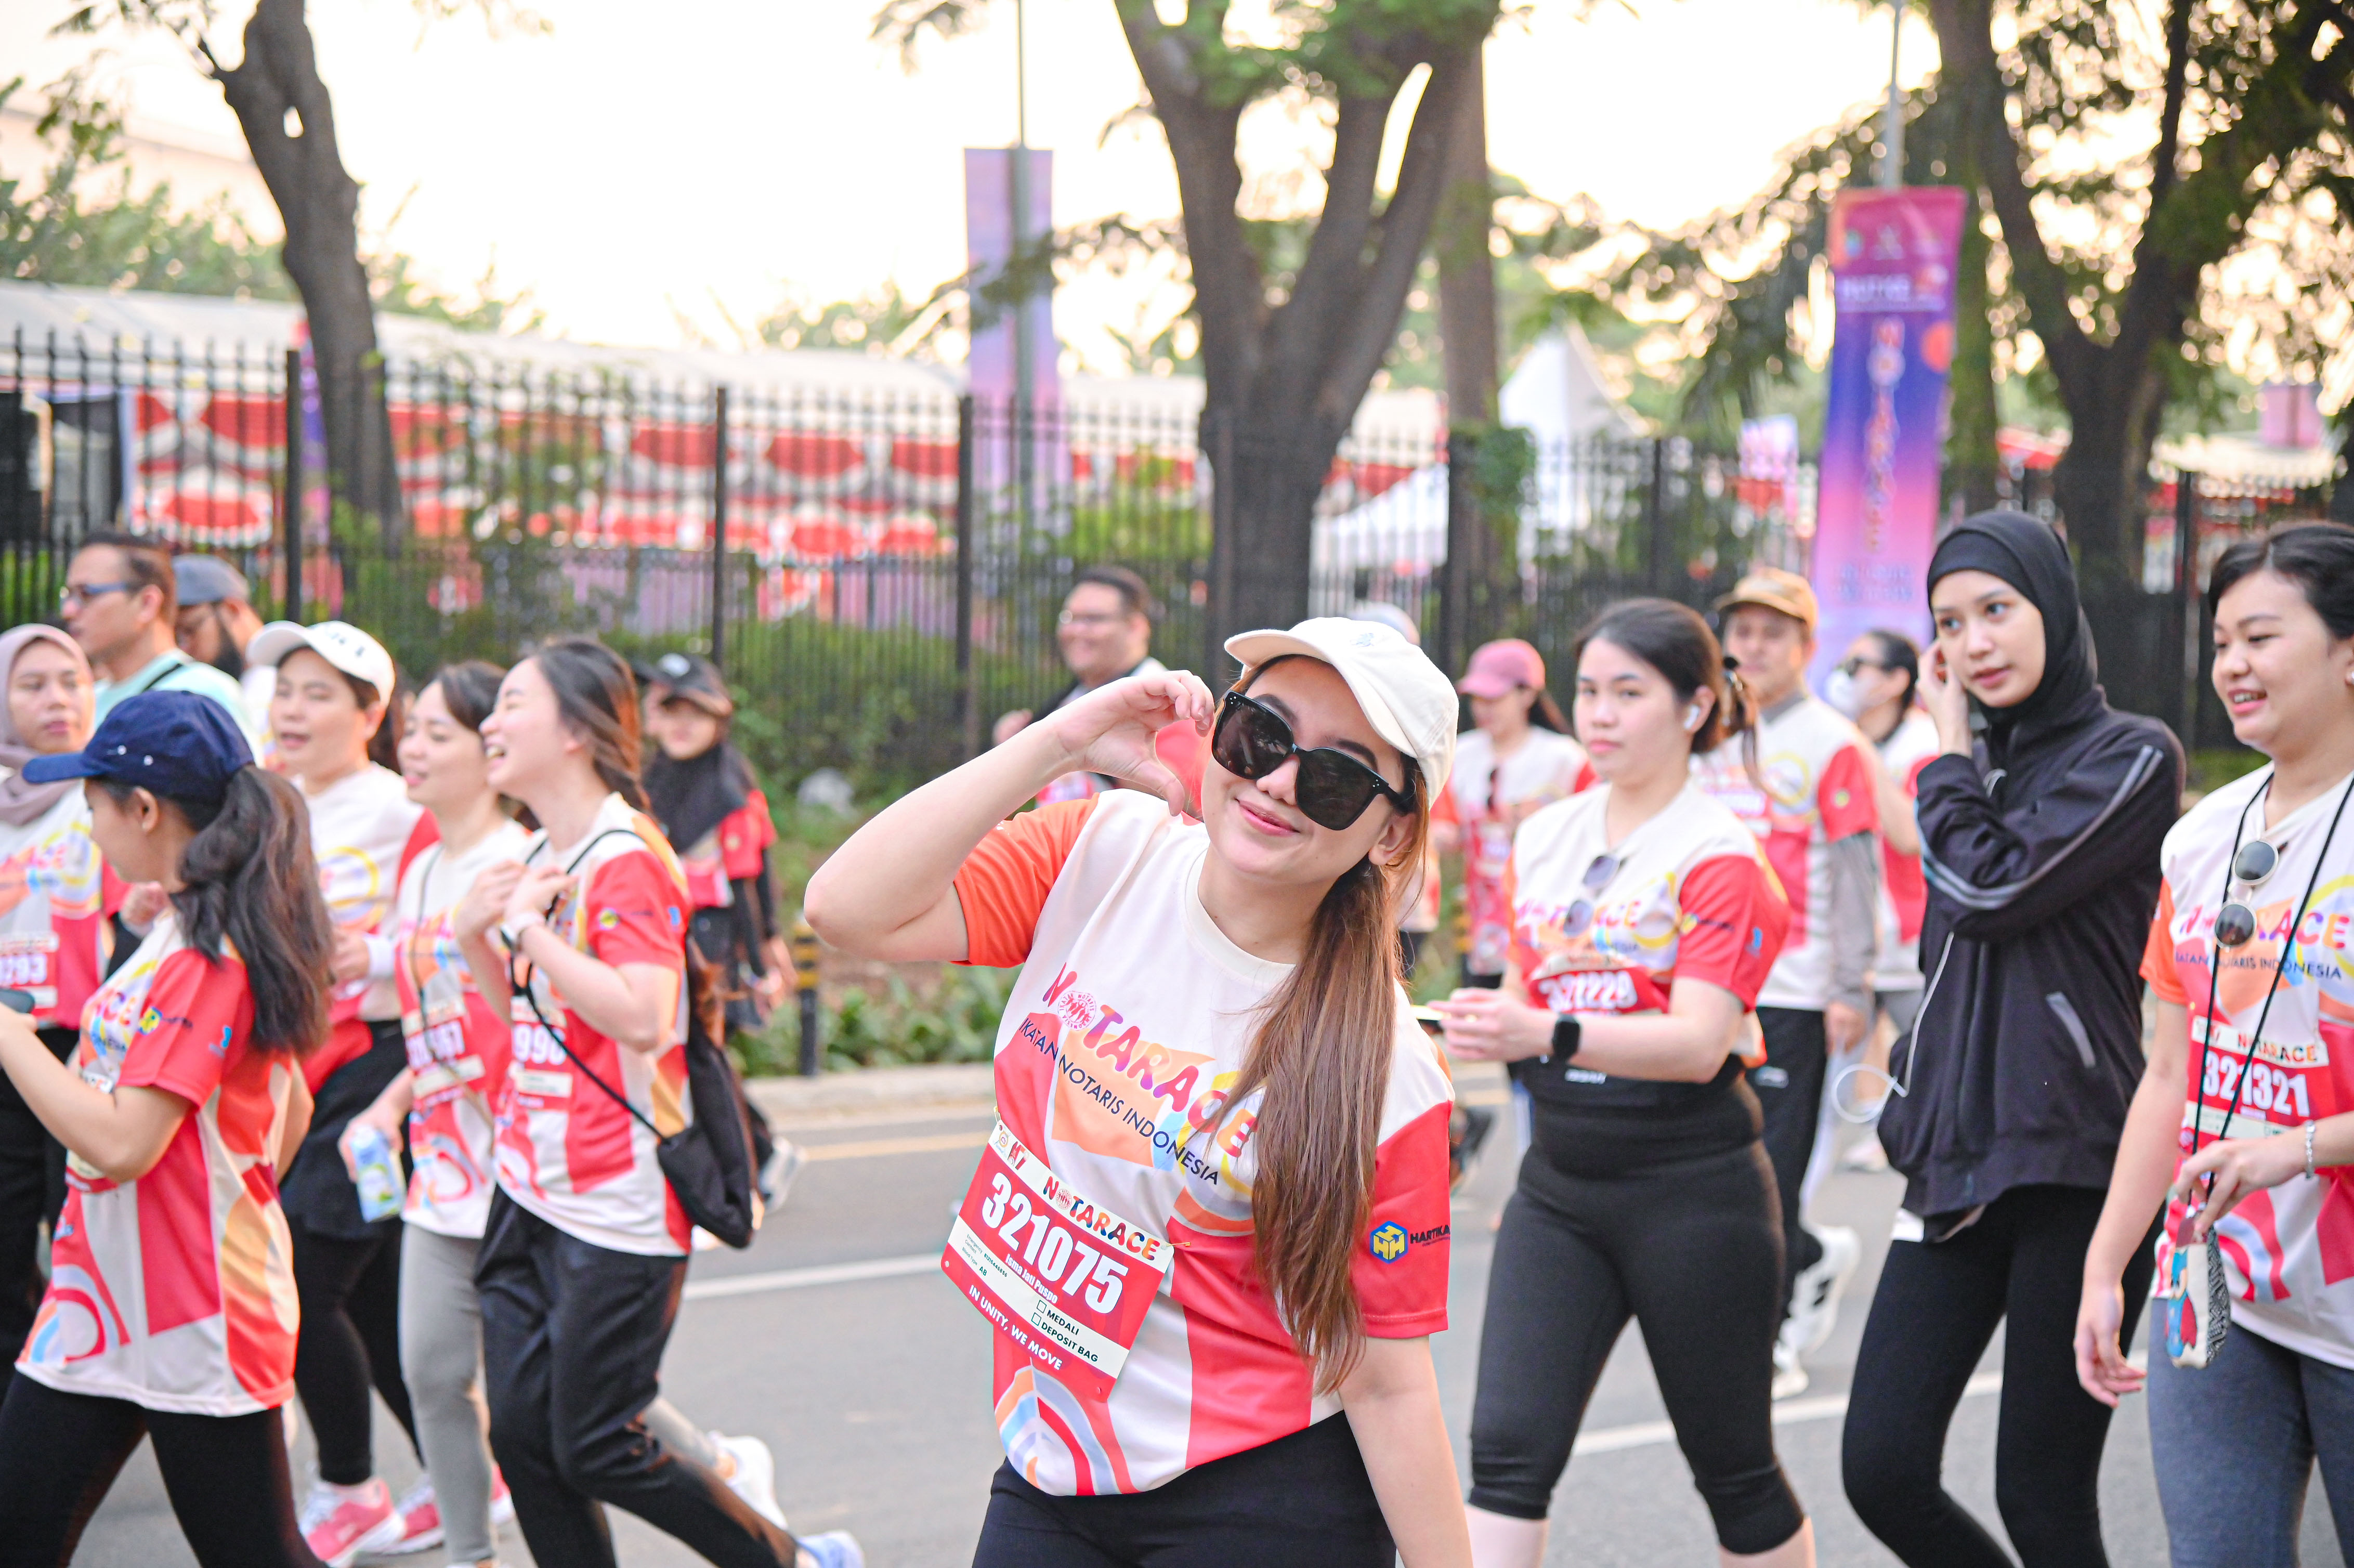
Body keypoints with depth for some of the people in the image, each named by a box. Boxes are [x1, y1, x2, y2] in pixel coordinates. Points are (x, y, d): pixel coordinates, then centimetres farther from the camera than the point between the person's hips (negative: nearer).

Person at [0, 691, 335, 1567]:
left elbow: (119, 1142, -25)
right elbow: (292, 1111, 19)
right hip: (100, 1305, 10)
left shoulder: (204, 959, -19)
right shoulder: (186, 933, 11)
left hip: (198, 1329, -10)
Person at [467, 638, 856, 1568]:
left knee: (596, 1453, -2)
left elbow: (641, 1017, -30)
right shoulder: (542, 860, 11)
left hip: (617, 1211, -9)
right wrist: (476, 936, 5)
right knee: (520, 1435, 6)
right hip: (529, 1193, 9)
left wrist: (530, 926, -22)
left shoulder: (627, 860, -16)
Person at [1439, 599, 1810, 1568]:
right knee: (1508, 1452, -8)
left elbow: (1700, 1043, -22)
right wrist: (1484, 1025, 1)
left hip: (1693, 1189, -5)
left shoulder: (1719, 857, -10)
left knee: (1733, 1469, 8)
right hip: (1558, 1183, 5)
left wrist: (1547, 1035, -35)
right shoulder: (1544, 839, 10)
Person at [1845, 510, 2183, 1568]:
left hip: (2077, 1166, -7)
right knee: (1881, 1470, -2)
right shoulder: (1985, 768, 17)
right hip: (1958, 1163, 7)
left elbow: (1993, 891, -17)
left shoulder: (2130, 757, -5)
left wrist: (1949, 753, -2)